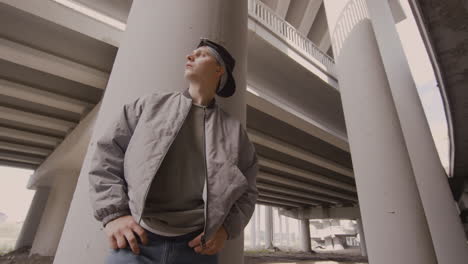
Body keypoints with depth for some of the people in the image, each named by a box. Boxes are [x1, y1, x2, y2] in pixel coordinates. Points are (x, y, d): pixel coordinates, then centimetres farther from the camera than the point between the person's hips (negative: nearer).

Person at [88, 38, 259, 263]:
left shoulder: (234, 130, 7)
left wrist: (226, 228, -6)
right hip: (135, 243, 0)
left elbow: (247, 191, 10)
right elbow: (107, 154, 5)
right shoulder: (150, 105, 7)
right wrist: (113, 214, -6)